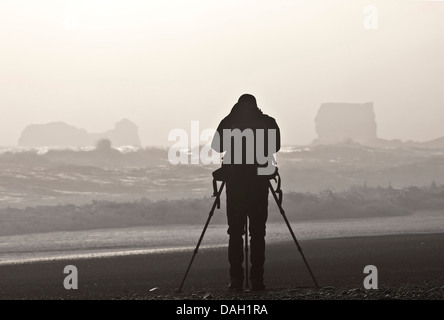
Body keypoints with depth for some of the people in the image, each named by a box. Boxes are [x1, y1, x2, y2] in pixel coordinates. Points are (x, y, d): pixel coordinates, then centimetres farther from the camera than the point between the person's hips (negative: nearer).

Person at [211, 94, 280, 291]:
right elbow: (275, 147, 1)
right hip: (259, 181, 0)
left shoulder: (229, 122, 0)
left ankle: (236, 279, -3)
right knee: (258, 232, 4)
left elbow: (217, 146, 1)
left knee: (235, 231, 4)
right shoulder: (267, 122, 1)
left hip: (235, 181, 0)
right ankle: (257, 280, -2)